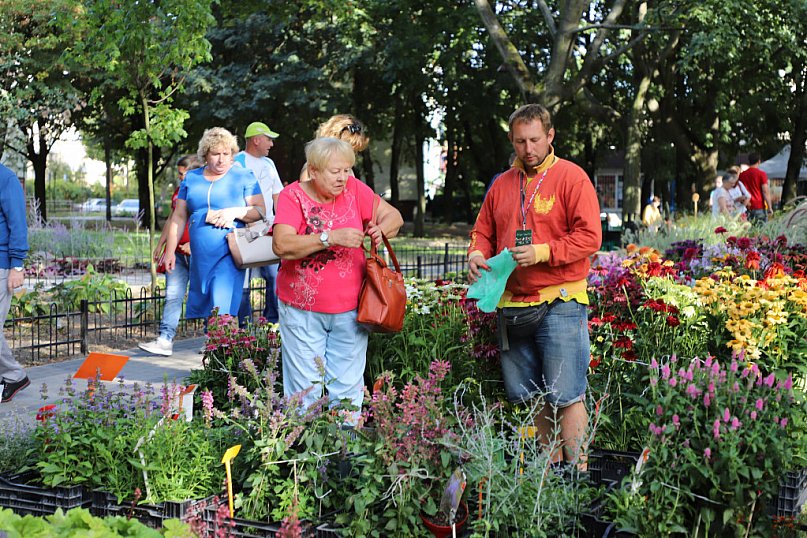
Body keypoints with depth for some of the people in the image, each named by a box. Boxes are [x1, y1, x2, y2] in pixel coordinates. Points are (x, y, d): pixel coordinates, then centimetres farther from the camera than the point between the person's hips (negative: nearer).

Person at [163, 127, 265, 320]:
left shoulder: (244, 177, 3)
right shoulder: (191, 178, 13)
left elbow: (260, 210, -1)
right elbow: (179, 217, 14)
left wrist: (235, 212, -18)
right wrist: (170, 251, 9)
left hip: (229, 256, -4)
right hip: (199, 258, 4)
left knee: (223, 308, -16)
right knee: (200, 308, 7)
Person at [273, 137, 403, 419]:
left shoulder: (354, 189, 1)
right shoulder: (293, 195, -7)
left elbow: (394, 216, 9)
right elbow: (281, 245, -20)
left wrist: (381, 229, -15)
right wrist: (331, 238, -28)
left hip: (350, 308, 3)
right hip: (302, 308, -2)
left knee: (347, 389, 8)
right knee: (306, 388, 1)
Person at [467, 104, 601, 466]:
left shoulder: (571, 177, -3)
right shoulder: (502, 185, 15)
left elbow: (589, 238, -10)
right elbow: (483, 232, 21)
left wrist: (541, 252, -19)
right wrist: (477, 255, -1)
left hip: (560, 304, -6)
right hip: (512, 306, 6)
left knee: (566, 396, -6)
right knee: (527, 396, 11)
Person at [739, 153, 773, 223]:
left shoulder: (742, 175, 7)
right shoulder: (761, 174, -4)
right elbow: (765, 192, -8)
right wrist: (770, 207, -6)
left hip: (747, 207, 4)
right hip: (760, 207, -4)